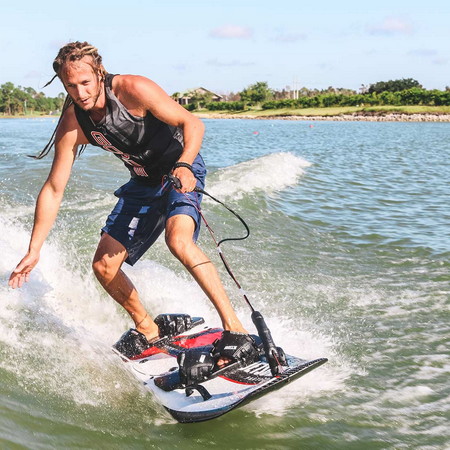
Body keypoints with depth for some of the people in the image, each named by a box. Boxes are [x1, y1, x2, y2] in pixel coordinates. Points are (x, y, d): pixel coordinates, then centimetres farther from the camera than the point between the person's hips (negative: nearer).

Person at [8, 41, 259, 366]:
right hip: (144, 183, 6)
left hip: (182, 170, -6)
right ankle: (148, 331, 21)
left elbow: (193, 123, -20)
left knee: (178, 240, -34)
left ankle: (234, 327, -29)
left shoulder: (133, 89, -24)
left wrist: (184, 165, -39)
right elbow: (53, 190, -7)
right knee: (104, 266, 0)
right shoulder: (73, 124, -11)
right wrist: (34, 251, -8)